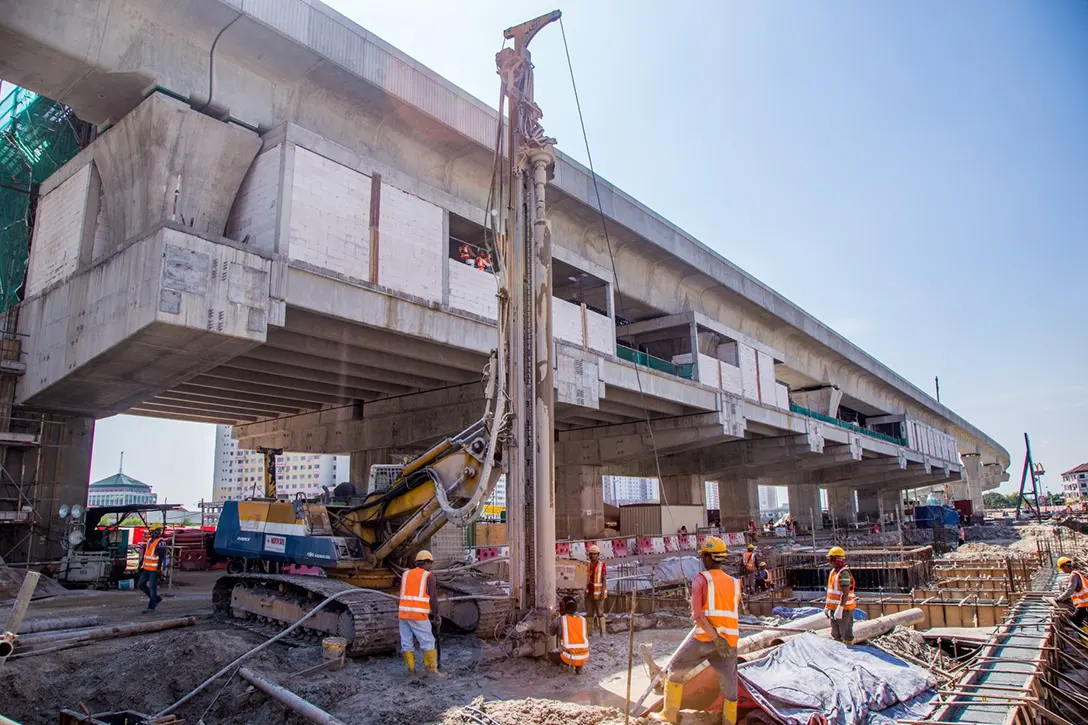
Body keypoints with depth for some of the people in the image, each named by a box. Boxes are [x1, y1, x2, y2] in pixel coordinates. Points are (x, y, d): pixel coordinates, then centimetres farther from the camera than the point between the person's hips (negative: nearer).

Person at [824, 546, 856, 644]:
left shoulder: (844, 573, -18)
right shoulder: (833, 572, 12)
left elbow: (845, 593, -24)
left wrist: (840, 608, -27)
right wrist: (827, 606, 19)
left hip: (844, 609, -10)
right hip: (834, 609, 10)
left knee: (846, 634, -3)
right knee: (835, 635, 18)